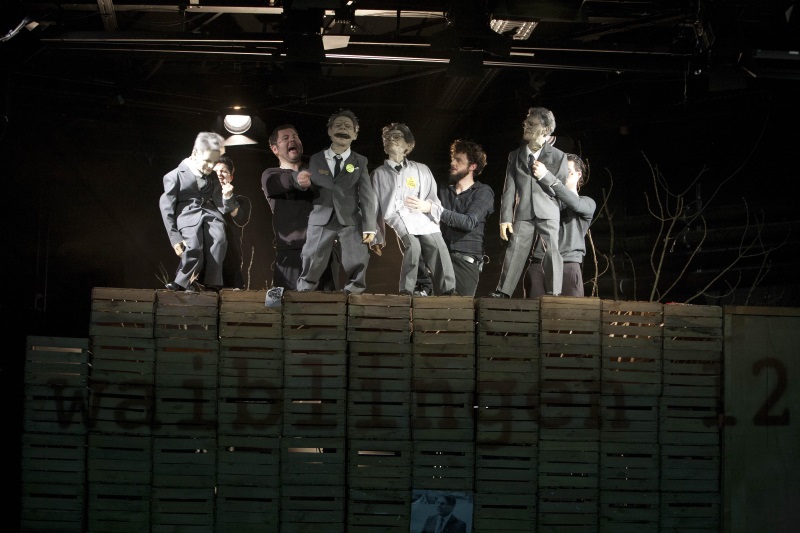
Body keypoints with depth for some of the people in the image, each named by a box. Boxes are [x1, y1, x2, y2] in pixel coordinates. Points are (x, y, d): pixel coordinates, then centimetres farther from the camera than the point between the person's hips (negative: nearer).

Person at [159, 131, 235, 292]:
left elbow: (223, 209, 17)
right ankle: (183, 281, -12)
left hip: (210, 213, 4)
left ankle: (212, 284, -27)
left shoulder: (213, 178, 18)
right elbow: (167, 208, 3)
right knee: (194, 247, -32)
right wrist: (175, 238, -4)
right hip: (187, 215, -4)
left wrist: (227, 196, -7)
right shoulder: (175, 176, 3)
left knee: (219, 239, -30)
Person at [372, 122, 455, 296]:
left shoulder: (422, 170, 19)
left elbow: (436, 204, 18)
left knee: (439, 250, -23)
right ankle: (406, 292, -25)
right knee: (413, 246, -31)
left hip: (423, 220, 1)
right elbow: (375, 208, 21)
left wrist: (427, 206, -5)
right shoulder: (379, 174, 19)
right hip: (397, 219, -1)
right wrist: (376, 238, 19)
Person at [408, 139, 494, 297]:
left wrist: (434, 209, -23)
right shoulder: (443, 189, 18)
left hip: (466, 261, -4)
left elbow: (469, 222, -15)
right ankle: (422, 288, -18)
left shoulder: (483, 192, 2)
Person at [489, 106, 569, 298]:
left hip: (548, 212, -2)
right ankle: (503, 292, -3)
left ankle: (554, 295, -8)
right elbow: (509, 189, 9)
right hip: (523, 213, 2)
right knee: (514, 251, -5)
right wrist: (505, 218, 0)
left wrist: (546, 175, -10)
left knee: (551, 252, -10)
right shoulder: (515, 156, 14)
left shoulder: (558, 156, 7)